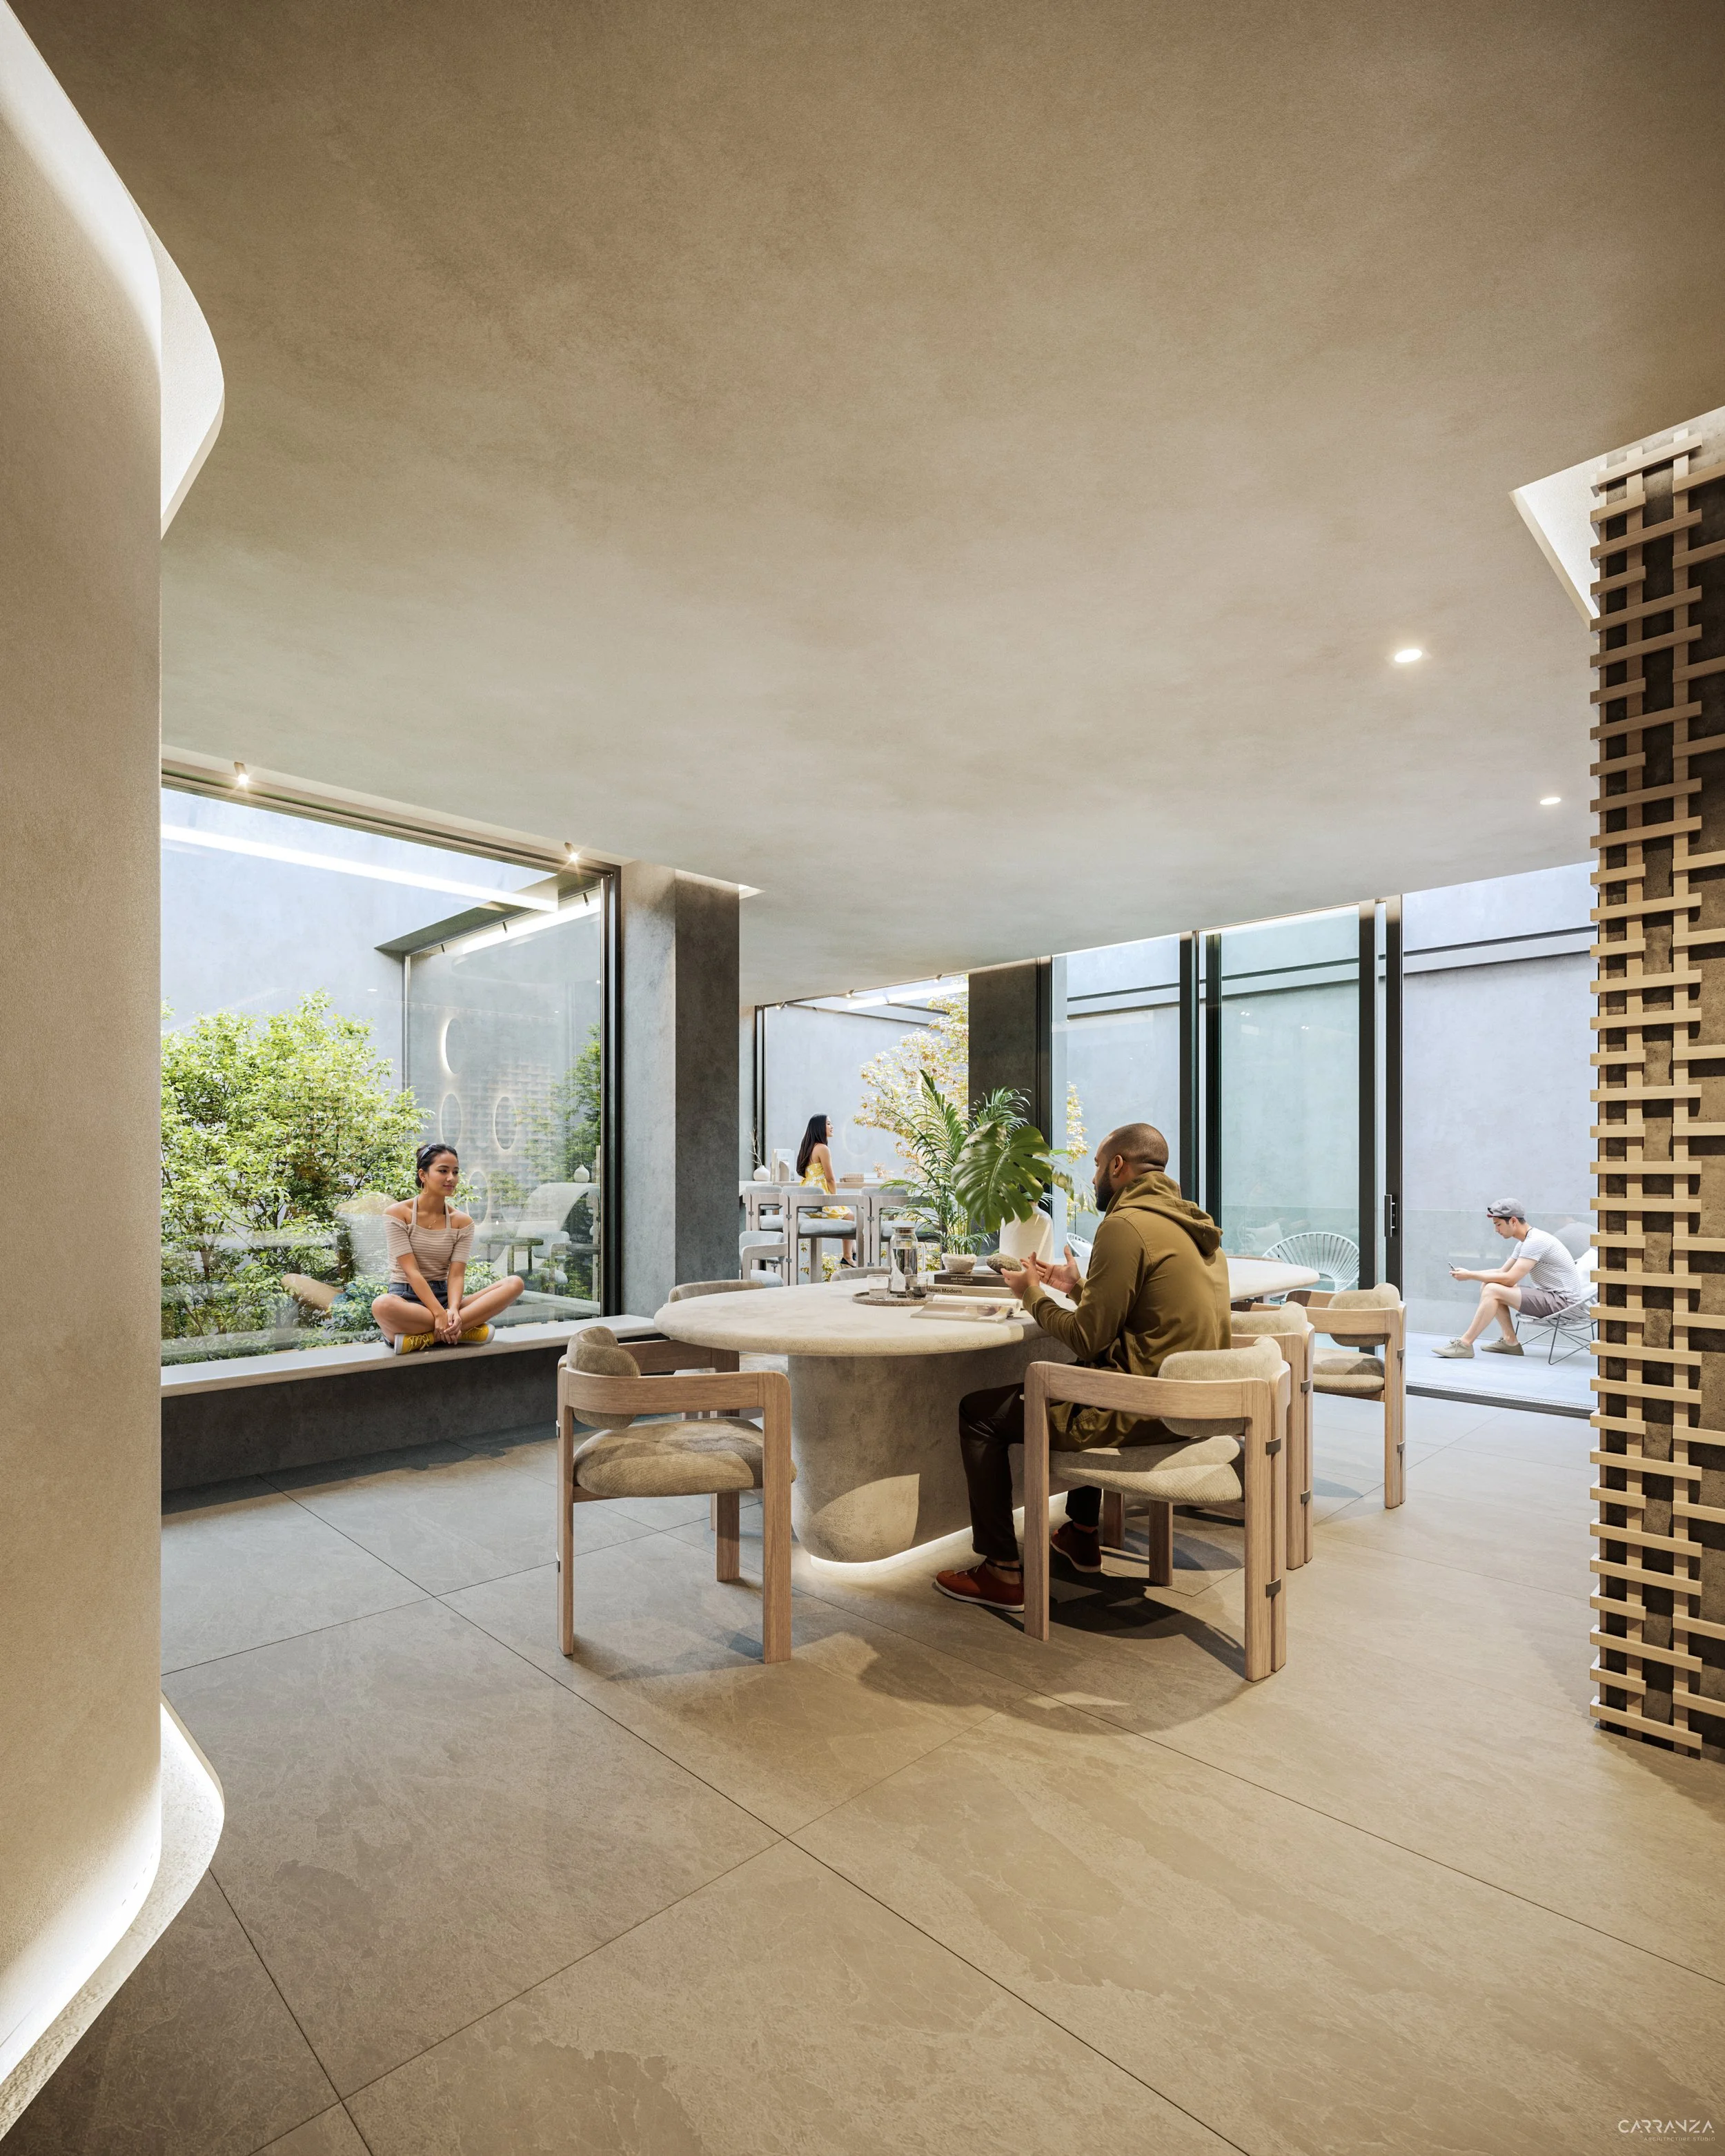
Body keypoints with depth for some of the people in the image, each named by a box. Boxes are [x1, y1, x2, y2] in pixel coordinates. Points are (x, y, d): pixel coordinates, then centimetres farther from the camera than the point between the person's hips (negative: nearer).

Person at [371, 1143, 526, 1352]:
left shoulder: (462, 1222, 7)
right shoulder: (398, 1213, -4)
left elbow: (456, 1275, -3)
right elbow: (411, 1271, -13)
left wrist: (452, 1311, -25)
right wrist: (440, 1314, -24)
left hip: (444, 1297, 5)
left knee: (515, 1283, -19)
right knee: (382, 1306, -42)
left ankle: (425, 1337, -27)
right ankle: (463, 1330, -25)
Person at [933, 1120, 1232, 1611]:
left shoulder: (1125, 1225, -18)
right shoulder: (1192, 1224, 10)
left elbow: (1089, 1340, -17)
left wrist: (1034, 1295, -1)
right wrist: (1081, 1288, 18)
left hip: (1144, 1414, -10)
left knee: (978, 1412, 1)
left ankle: (1003, 1572, 8)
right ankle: (1083, 1534, 44)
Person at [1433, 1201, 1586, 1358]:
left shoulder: (1536, 1241, -20)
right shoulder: (1524, 1243, 13)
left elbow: (1510, 1279, -25)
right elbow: (1502, 1272, 16)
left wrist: (1471, 1275, -18)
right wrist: (1467, 1273, -1)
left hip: (1563, 1301, -10)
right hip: (1548, 1295, 10)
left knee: (1492, 1290, -22)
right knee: (1487, 1286, 4)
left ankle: (1464, 1344, -18)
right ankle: (1510, 1342, 6)